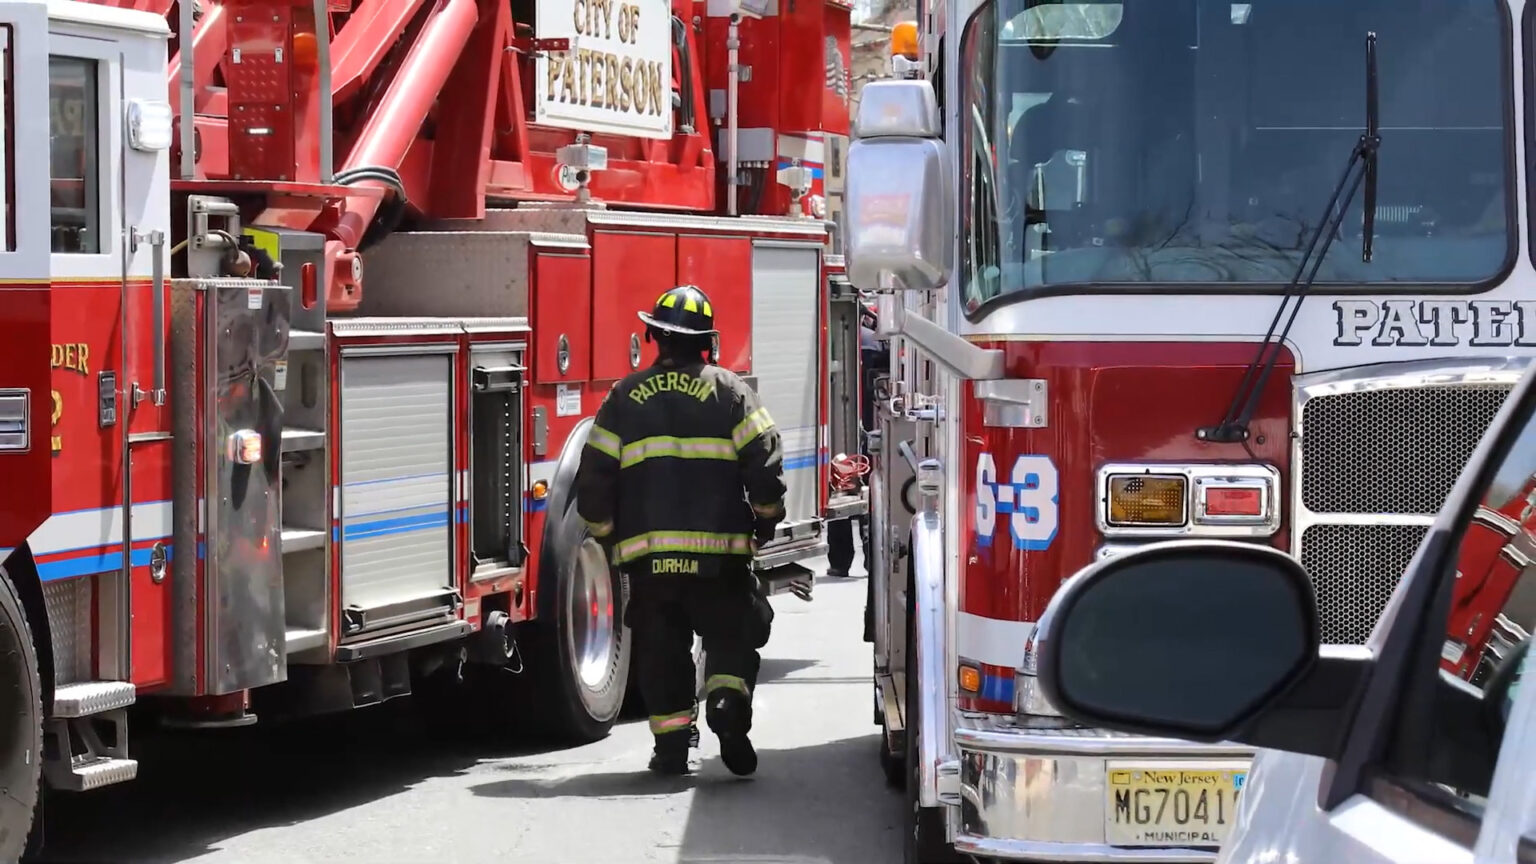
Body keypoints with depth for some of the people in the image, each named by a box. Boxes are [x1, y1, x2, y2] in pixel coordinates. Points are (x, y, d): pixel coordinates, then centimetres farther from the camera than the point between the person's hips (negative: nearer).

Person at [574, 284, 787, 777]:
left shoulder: (625, 397, 7)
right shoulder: (728, 391, 1)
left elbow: (595, 474, 6)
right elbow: (764, 457, -5)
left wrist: (605, 533, 18)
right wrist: (766, 518, 9)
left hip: (646, 552, 2)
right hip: (717, 549, -1)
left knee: (660, 648, 9)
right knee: (731, 635, 8)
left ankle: (671, 746, 7)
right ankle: (728, 699, -19)